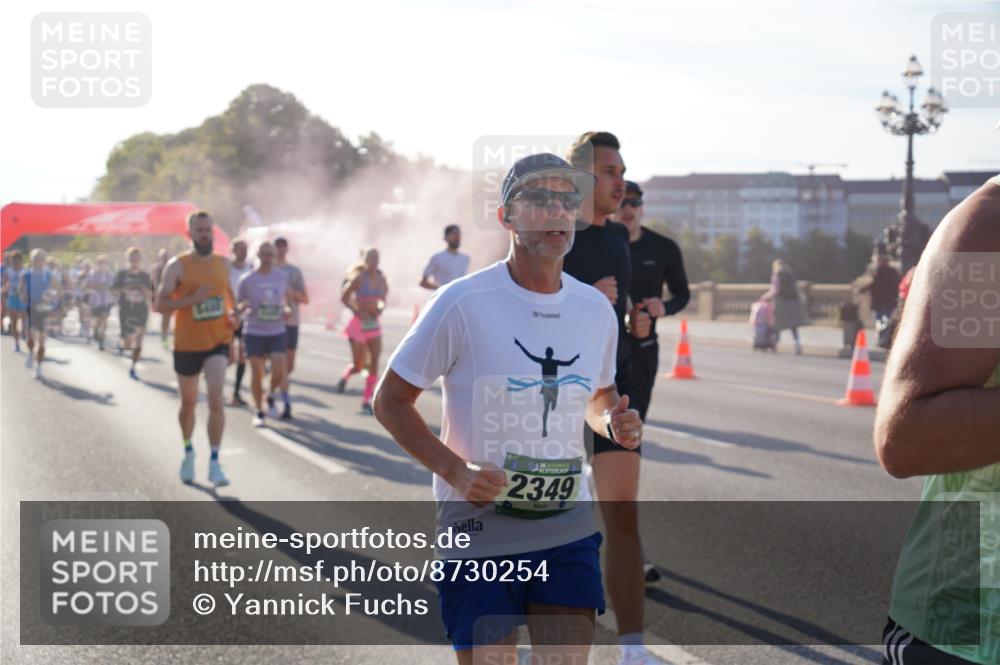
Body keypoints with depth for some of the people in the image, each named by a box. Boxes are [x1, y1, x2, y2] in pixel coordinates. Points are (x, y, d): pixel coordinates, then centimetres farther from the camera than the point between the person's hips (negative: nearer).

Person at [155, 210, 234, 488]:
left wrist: (232, 314, 4)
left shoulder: (223, 264, 5)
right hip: (187, 345, -1)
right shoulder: (177, 265, -9)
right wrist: (193, 299, -28)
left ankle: (214, 464, -13)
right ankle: (188, 452, 40)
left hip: (218, 342, 1)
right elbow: (161, 304, -14)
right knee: (189, 403, 14)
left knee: (216, 399, -16)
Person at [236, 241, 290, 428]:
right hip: (254, 332, -1)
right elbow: (237, 306, 4)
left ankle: (271, 396, 19)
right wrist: (243, 307, -19)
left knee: (279, 371, -11)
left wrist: (287, 308, 1)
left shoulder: (283, 276, 4)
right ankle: (258, 411, 16)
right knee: (257, 373, 1)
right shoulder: (247, 279, -3)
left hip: (277, 332, 1)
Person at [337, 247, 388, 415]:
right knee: (358, 366, 1)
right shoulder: (359, 278, -10)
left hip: (374, 325, 4)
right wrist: (359, 312, -14)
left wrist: (380, 308, 0)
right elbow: (344, 297, -6)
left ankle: (366, 401, 0)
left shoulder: (381, 279, 4)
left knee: (374, 364, -7)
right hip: (359, 325, -4)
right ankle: (344, 376, 37)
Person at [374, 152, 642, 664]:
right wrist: (456, 471, -17)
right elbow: (390, 401, -4)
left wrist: (613, 421, -2)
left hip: (569, 528, 4)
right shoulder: (462, 303, -10)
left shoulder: (596, 310, 5)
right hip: (477, 530, -4)